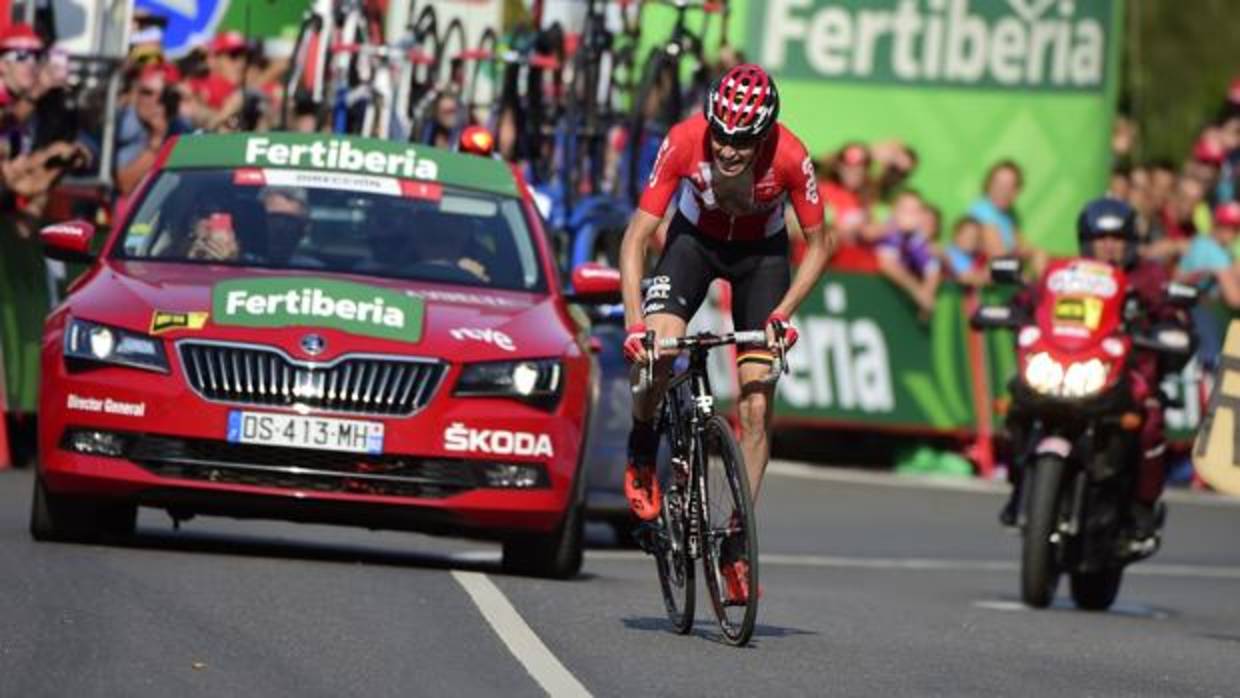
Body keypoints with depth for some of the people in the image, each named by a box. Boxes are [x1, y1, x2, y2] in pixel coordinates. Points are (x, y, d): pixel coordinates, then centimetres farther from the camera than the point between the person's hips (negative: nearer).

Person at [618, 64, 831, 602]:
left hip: (762, 251, 0)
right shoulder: (684, 142, -31)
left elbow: (818, 245, -15)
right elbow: (636, 238, -25)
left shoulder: (790, 157, -31)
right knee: (656, 347, -28)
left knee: (757, 407, -9)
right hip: (695, 239, 0)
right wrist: (634, 323, -35)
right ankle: (642, 455, 2)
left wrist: (782, 313, -25)